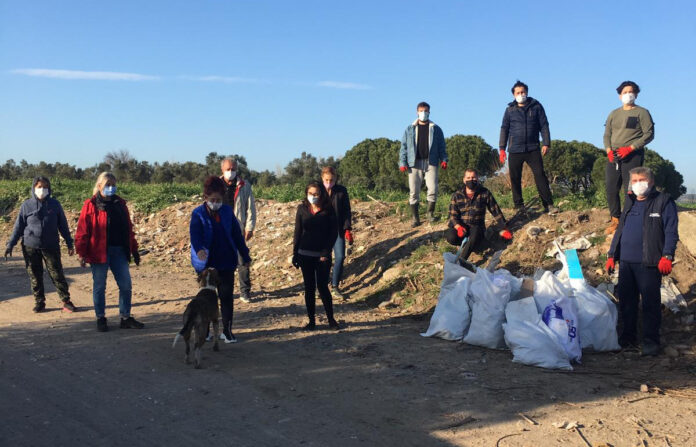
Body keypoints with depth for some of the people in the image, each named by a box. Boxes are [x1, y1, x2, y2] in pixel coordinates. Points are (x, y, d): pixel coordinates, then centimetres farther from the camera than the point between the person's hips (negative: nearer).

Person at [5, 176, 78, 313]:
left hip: (51, 247, -1)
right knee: (35, 276, 7)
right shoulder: (26, 205, 1)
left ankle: (66, 302, 5)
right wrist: (10, 245, 2)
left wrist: (69, 244, 6)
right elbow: (19, 226, 5)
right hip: (30, 247, 1)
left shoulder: (55, 204, 1)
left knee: (57, 275, -1)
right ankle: (39, 302, 18)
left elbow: (63, 225, 6)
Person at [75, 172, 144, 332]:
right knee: (99, 287, 6)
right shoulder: (90, 205, -3)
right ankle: (101, 319, 18)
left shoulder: (120, 203, 12)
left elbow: (128, 228, 16)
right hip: (99, 252, -4)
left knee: (126, 285, 5)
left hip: (119, 251, 4)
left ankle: (126, 318, 16)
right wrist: (82, 253, -13)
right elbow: (82, 231, -7)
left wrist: (134, 250, 14)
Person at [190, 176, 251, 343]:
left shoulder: (227, 211, 2)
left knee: (227, 296, 2)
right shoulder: (198, 214, -6)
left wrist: (245, 256, 9)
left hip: (226, 262, 2)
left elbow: (237, 235, 8)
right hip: (206, 263, -2)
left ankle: (227, 330, 10)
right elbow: (195, 234, -22)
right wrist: (199, 249, -43)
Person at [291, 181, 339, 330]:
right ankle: (311, 321, 16)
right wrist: (295, 253, 3)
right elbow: (297, 232, 7)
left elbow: (333, 233, -2)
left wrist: (326, 253, -10)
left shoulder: (328, 211, -4)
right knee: (309, 288, 7)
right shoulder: (302, 209, 3)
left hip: (322, 256, -2)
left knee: (322, 286, -4)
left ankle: (331, 319, 11)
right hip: (305, 255, 2)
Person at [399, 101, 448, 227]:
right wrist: (402, 162, 0)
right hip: (414, 163, 0)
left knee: (433, 188, -9)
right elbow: (404, 147, 10)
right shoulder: (410, 129, 13)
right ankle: (415, 217, 6)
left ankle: (430, 213, 11)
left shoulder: (436, 129, 13)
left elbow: (441, 146, 12)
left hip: (431, 162, 0)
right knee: (414, 191, -2)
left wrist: (443, 159, -2)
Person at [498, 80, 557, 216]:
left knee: (540, 175, -7)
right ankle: (519, 206, 10)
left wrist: (546, 143, -3)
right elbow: (504, 129, 10)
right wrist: (502, 148, 3)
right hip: (515, 150, 1)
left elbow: (544, 125, 7)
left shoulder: (536, 106, 6)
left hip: (533, 149, -1)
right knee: (515, 179, 1)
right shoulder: (510, 110, 8)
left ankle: (548, 204, -4)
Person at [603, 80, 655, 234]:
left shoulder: (642, 112, 3)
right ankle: (615, 220, 10)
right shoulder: (614, 114, 18)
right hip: (613, 156, 5)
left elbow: (649, 134, -6)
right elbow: (607, 134, 16)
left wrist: (630, 148, -14)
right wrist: (609, 150, -2)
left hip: (633, 156, -5)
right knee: (611, 189, 2)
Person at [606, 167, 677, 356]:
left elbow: (671, 232, -6)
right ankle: (628, 336, 22)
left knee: (650, 303, -2)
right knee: (626, 301, 10)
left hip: (649, 263, -6)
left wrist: (667, 256, -17)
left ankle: (651, 341, 6)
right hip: (626, 262, 6)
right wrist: (612, 255, 18)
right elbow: (619, 230, 24)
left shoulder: (664, 202, 1)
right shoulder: (630, 204, 19)